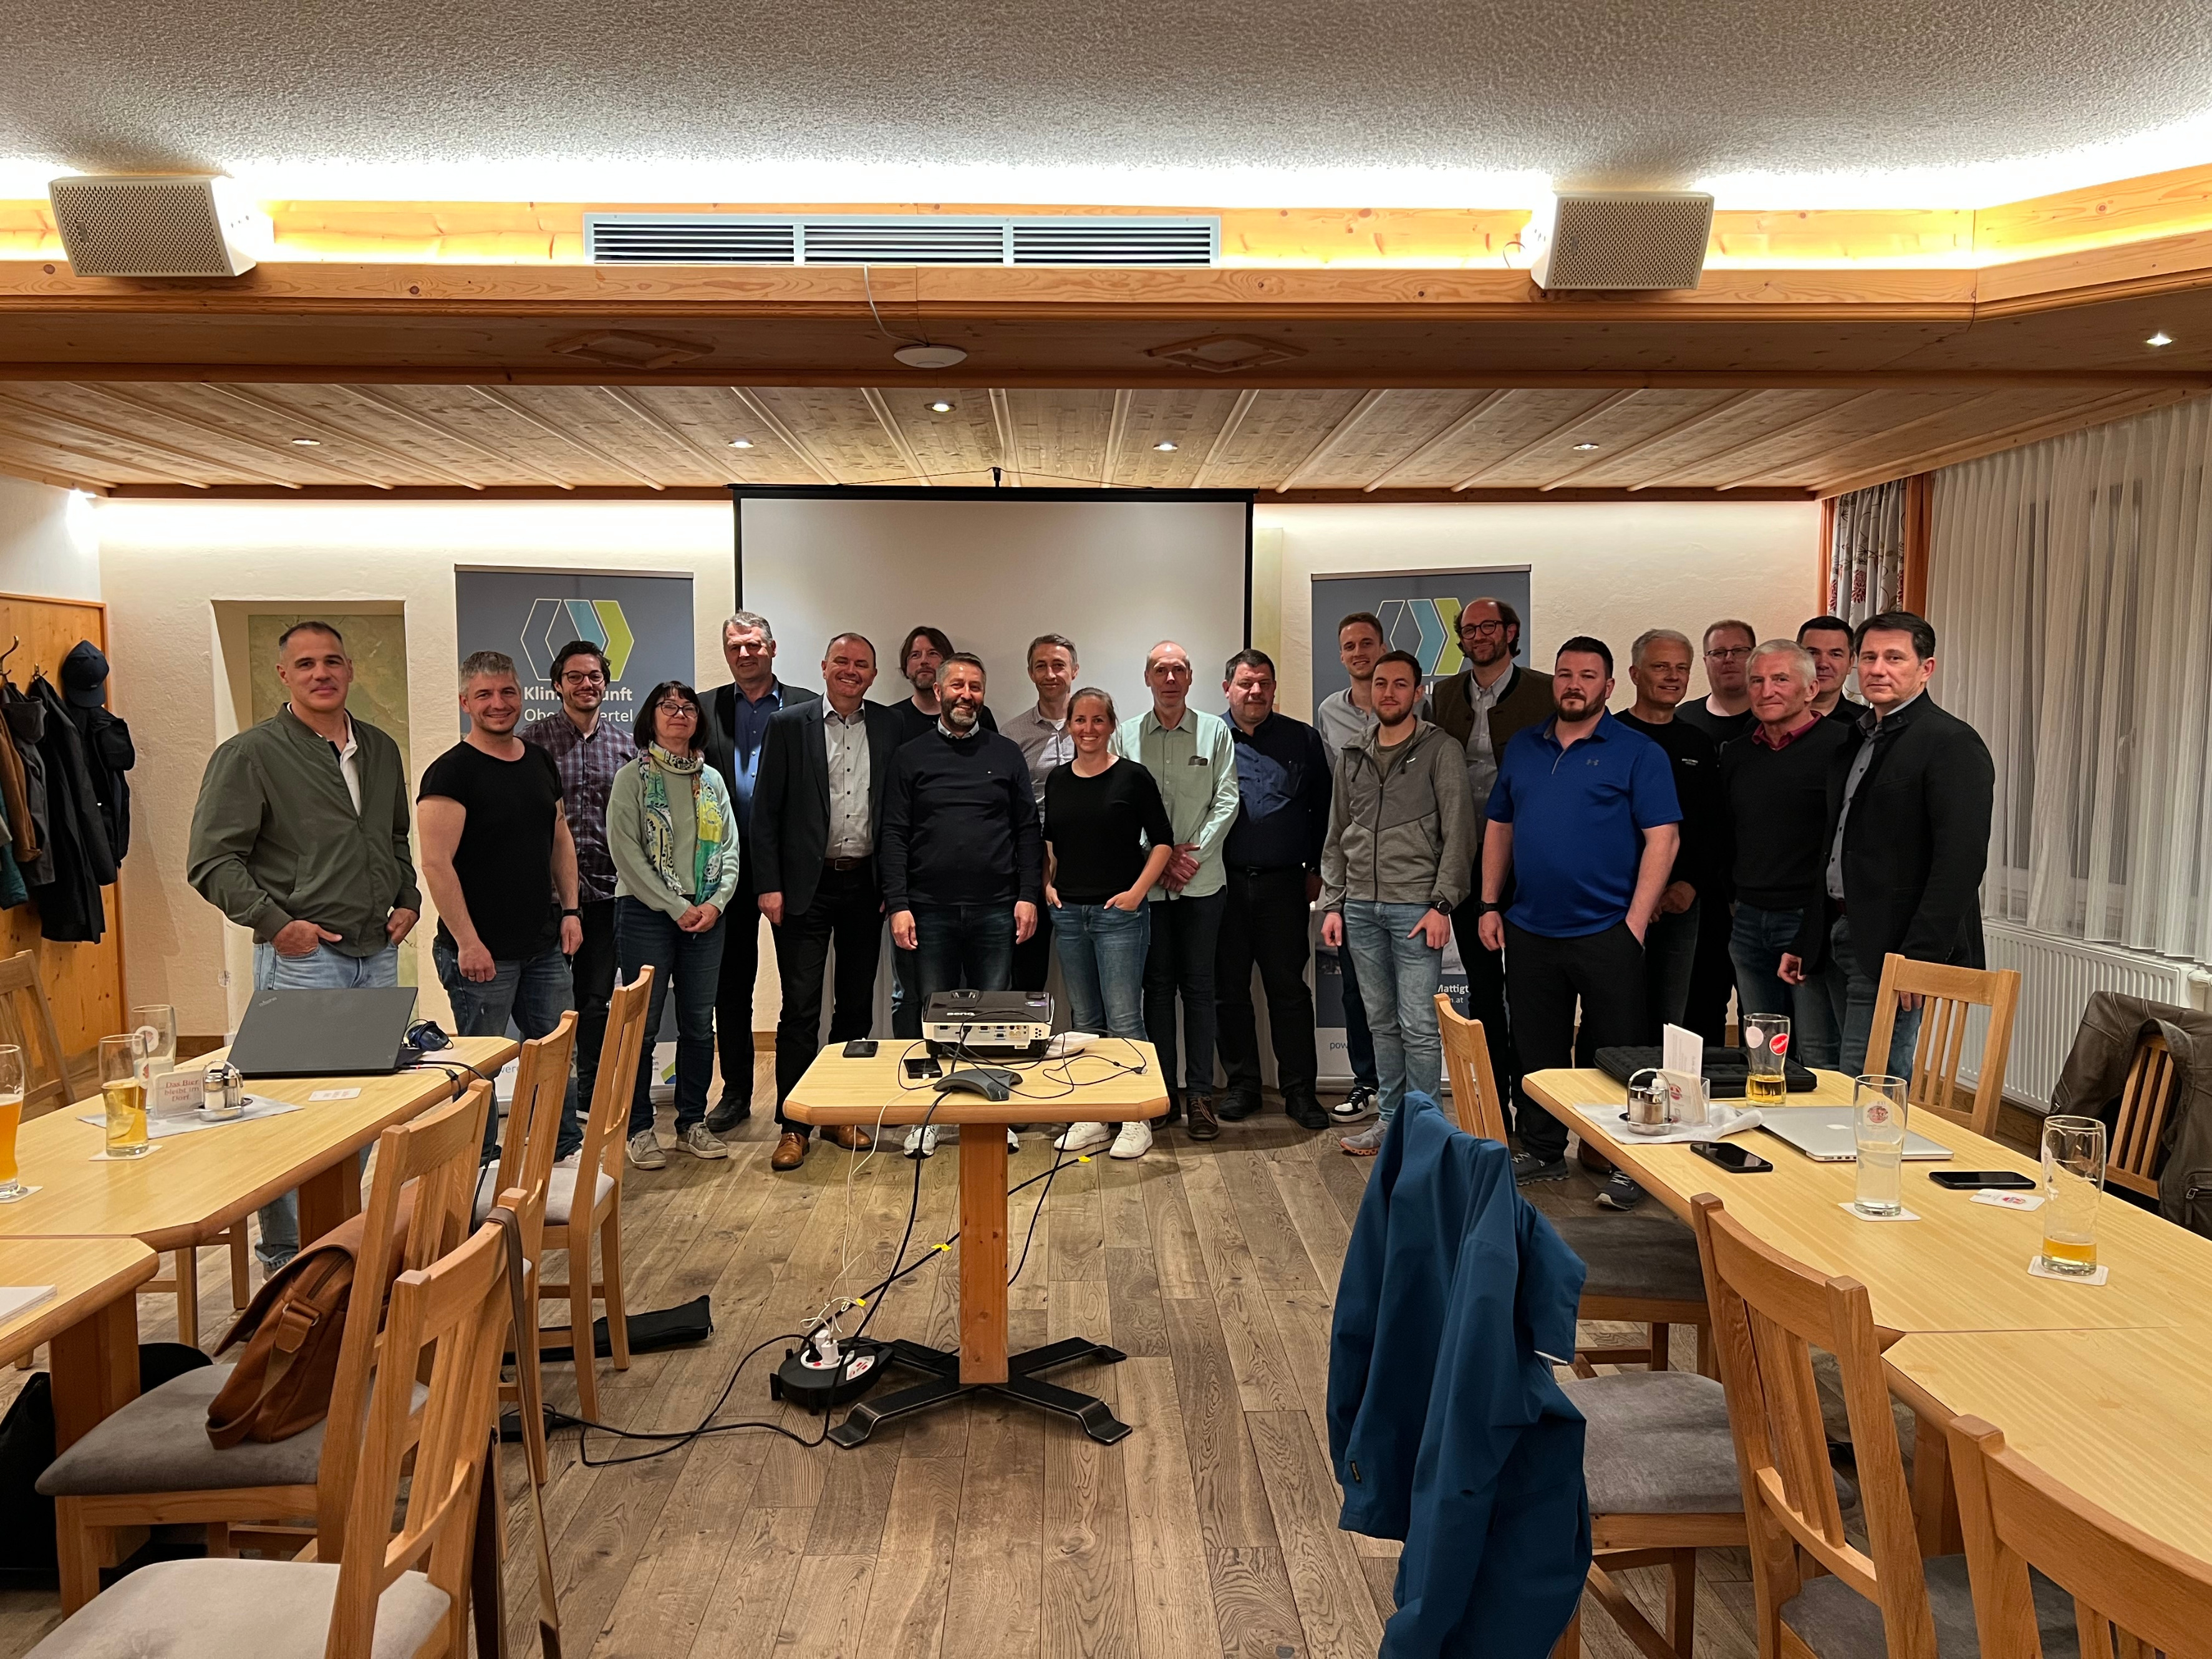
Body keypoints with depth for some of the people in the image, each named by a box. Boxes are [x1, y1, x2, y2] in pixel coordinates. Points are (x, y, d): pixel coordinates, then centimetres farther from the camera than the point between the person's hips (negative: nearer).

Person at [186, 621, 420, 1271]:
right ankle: (286, 1256, 8)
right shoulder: (250, 754, -5)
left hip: (378, 952, 6)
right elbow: (211, 862, -7)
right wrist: (275, 923, -15)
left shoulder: (380, 750, 14)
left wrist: (408, 900, 11)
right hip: (302, 955, -6)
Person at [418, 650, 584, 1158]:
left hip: (544, 945, 6)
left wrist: (569, 910, 9)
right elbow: (436, 862, -17)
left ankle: (568, 1154, 26)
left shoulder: (541, 762, 10)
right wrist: (467, 942, -20)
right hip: (482, 951, -6)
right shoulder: (451, 772, -11)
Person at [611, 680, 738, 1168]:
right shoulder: (632, 778, -1)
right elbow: (626, 853, -9)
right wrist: (677, 908, -13)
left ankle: (693, 1122, 18)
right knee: (642, 1023, -1)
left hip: (707, 916, 4)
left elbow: (729, 848, 10)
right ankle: (639, 1129, 9)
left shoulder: (712, 780, 12)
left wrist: (716, 903, -6)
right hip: (646, 913, -4)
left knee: (699, 1023, 7)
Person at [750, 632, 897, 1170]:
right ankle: (792, 1126, 9)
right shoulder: (788, 725, 0)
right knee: (801, 1008, -1)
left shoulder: (888, 727, 6)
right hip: (806, 887, -3)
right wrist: (769, 885, -8)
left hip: (866, 884, 3)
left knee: (857, 1005, 10)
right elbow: (765, 810, -2)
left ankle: (842, 1114, 24)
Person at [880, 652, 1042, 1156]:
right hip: (930, 911, 0)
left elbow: (1028, 830, 6)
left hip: (995, 909, 0)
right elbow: (894, 836, 2)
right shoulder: (910, 757, 6)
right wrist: (898, 905, -6)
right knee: (932, 1016, 7)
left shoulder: (1006, 754, 8)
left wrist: (1028, 896, -3)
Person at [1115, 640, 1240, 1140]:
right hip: (1146, 882, 1)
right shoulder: (1126, 735, 5)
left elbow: (1226, 801, 0)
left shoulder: (1215, 731, 4)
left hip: (1202, 880, -1)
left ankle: (1200, 1095, 8)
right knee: (1157, 986, 6)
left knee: (1198, 987, 3)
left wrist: (1194, 852, -10)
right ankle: (1163, 1093, 14)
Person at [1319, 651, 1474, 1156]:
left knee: (1419, 1027, -4)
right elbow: (1336, 838, 17)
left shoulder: (1441, 751, -2)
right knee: (1381, 1023, 12)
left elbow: (1458, 834, -6)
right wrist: (1332, 904, 10)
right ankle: (1390, 1119, 22)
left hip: (1415, 906, -5)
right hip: (1361, 907, 5)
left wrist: (1442, 905, -12)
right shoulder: (1353, 757, 14)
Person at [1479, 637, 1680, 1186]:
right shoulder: (1522, 748, 11)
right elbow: (1499, 828, 15)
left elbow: (1663, 839, -8)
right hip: (1529, 931, 5)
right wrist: (1490, 905, 7)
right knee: (1537, 1050, 14)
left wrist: (1635, 923, -14)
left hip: (1606, 934, -4)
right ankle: (1542, 1151, 28)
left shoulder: (1638, 753, -3)